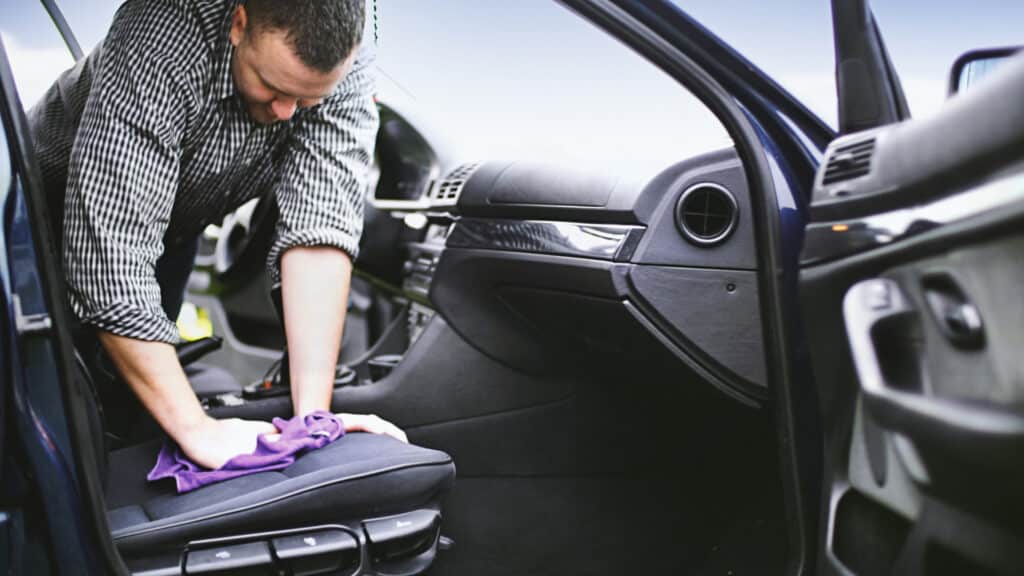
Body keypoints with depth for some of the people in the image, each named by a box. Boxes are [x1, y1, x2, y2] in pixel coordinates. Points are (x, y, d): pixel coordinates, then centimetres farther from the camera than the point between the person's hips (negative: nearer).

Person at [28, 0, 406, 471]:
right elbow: (110, 258, -45)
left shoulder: (346, 67, -30)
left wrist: (313, 413, -44)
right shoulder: (160, 48, -42)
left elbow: (318, 229, -36)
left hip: (177, 224, 3)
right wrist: (196, 429, -48)